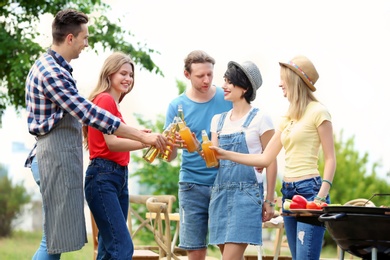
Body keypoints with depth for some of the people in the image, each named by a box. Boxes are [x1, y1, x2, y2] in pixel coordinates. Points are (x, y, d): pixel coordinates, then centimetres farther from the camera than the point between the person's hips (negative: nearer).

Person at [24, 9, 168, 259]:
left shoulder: (50, 67, 16)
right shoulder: (51, 71, -17)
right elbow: (88, 113, -24)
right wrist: (142, 136, -24)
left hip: (62, 154, 11)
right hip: (57, 155, -11)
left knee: (54, 238, 11)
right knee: (55, 239, -8)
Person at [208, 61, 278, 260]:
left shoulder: (260, 119, -2)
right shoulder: (218, 120, 14)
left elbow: (270, 162, -1)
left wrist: (269, 201, -3)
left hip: (247, 193, -6)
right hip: (221, 193, 6)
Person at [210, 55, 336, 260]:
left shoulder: (317, 112, -4)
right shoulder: (288, 118, 18)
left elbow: (330, 159, -6)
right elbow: (266, 159, 17)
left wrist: (321, 197, -16)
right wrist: (226, 155, 13)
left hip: (309, 191, -8)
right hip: (288, 193, 8)